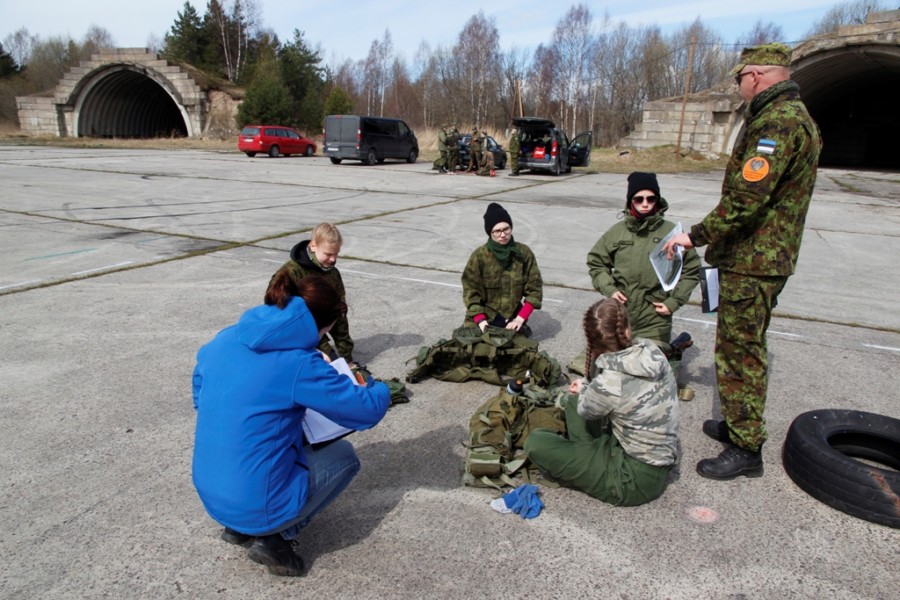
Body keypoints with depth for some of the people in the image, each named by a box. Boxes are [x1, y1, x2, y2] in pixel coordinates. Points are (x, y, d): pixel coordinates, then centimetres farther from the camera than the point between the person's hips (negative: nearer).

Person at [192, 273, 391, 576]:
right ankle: (274, 538, 4)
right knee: (344, 455, 16)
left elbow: (200, 400, 16)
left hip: (209, 493, 7)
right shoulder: (299, 363, -21)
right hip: (259, 505, -7)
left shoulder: (224, 339, -1)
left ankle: (239, 526, 19)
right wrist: (379, 388, 10)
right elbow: (369, 410, -13)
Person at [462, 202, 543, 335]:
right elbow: (471, 290, -10)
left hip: (512, 319, 2)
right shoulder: (479, 256, -11)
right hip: (484, 318, -1)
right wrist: (480, 319, -21)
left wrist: (521, 318, -12)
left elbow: (534, 288, -3)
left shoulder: (524, 253, -6)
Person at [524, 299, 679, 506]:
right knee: (574, 398, 13)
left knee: (535, 443, -10)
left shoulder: (608, 384, -30)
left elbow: (585, 411, -6)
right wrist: (587, 389, 7)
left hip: (637, 479, -7)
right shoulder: (652, 351, -12)